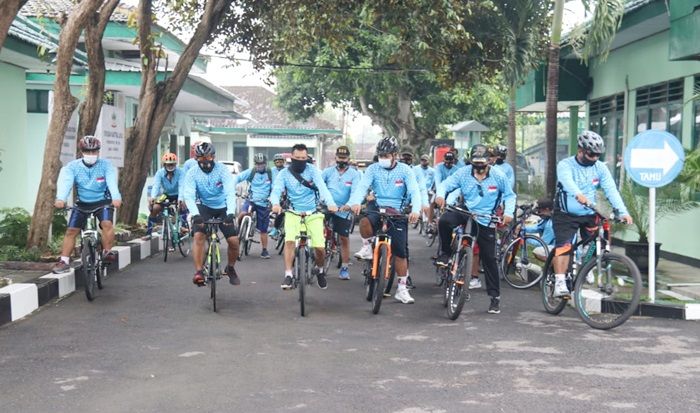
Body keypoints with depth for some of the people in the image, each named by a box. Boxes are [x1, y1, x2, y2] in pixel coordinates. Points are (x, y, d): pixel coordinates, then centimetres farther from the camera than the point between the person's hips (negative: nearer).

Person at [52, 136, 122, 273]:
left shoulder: (106, 165, -14)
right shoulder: (72, 166, -12)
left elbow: (112, 181, -30)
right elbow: (65, 182, -28)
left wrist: (116, 198, -50)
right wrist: (60, 199, -49)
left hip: (103, 202, -2)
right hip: (82, 203, 2)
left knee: (107, 223, -26)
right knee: (71, 231, -6)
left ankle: (107, 252, -10)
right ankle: (64, 261, 1)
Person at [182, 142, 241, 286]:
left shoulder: (222, 169, -18)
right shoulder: (192, 173, -15)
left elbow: (230, 192, -28)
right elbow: (189, 195, -26)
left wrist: (231, 212, -44)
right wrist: (195, 214, -43)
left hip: (223, 208, 0)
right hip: (204, 207, 0)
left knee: (234, 241, -10)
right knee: (199, 235, -24)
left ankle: (230, 268, 17)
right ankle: (198, 272, -20)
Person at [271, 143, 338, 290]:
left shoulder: (312, 170, -6)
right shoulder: (284, 174, -4)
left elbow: (322, 187, -20)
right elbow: (276, 190, -17)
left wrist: (330, 203, -39)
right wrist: (275, 203, -41)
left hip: (313, 213, 0)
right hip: (293, 213, 0)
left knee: (320, 246, -9)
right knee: (289, 240, -25)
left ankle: (319, 270, 22)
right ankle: (288, 275, -16)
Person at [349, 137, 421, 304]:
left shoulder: (405, 170, -6)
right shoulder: (373, 169, -4)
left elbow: (414, 191, -17)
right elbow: (362, 186, -18)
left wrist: (415, 210, -36)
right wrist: (355, 202, -39)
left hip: (397, 212, 0)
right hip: (377, 208, 0)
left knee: (400, 251, -2)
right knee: (365, 221, -36)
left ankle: (402, 289, 9)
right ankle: (368, 247, -7)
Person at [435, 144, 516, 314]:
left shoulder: (498, 176, -6)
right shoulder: (463, 173, -6)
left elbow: (510, 195, 4)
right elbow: (445, 184, -11)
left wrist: (508, 212, -13)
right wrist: (440, 194, -35)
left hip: (486, 221, -1)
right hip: (465, 213, 1)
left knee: (489, 259, 0)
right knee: (444, 220, -31)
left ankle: (495, 297, 11)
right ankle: (446, 253, -6)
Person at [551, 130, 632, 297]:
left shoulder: (600, 168, 0)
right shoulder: (565, 165, -12)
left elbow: (611, 189, -11)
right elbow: (567, 181, -33)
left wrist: (622, 212, -26)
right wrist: (578, 195, -55)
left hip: (589, 215, 4)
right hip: (566, 215, -4)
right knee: (563, 246, -16)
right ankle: (560, 283, -16)